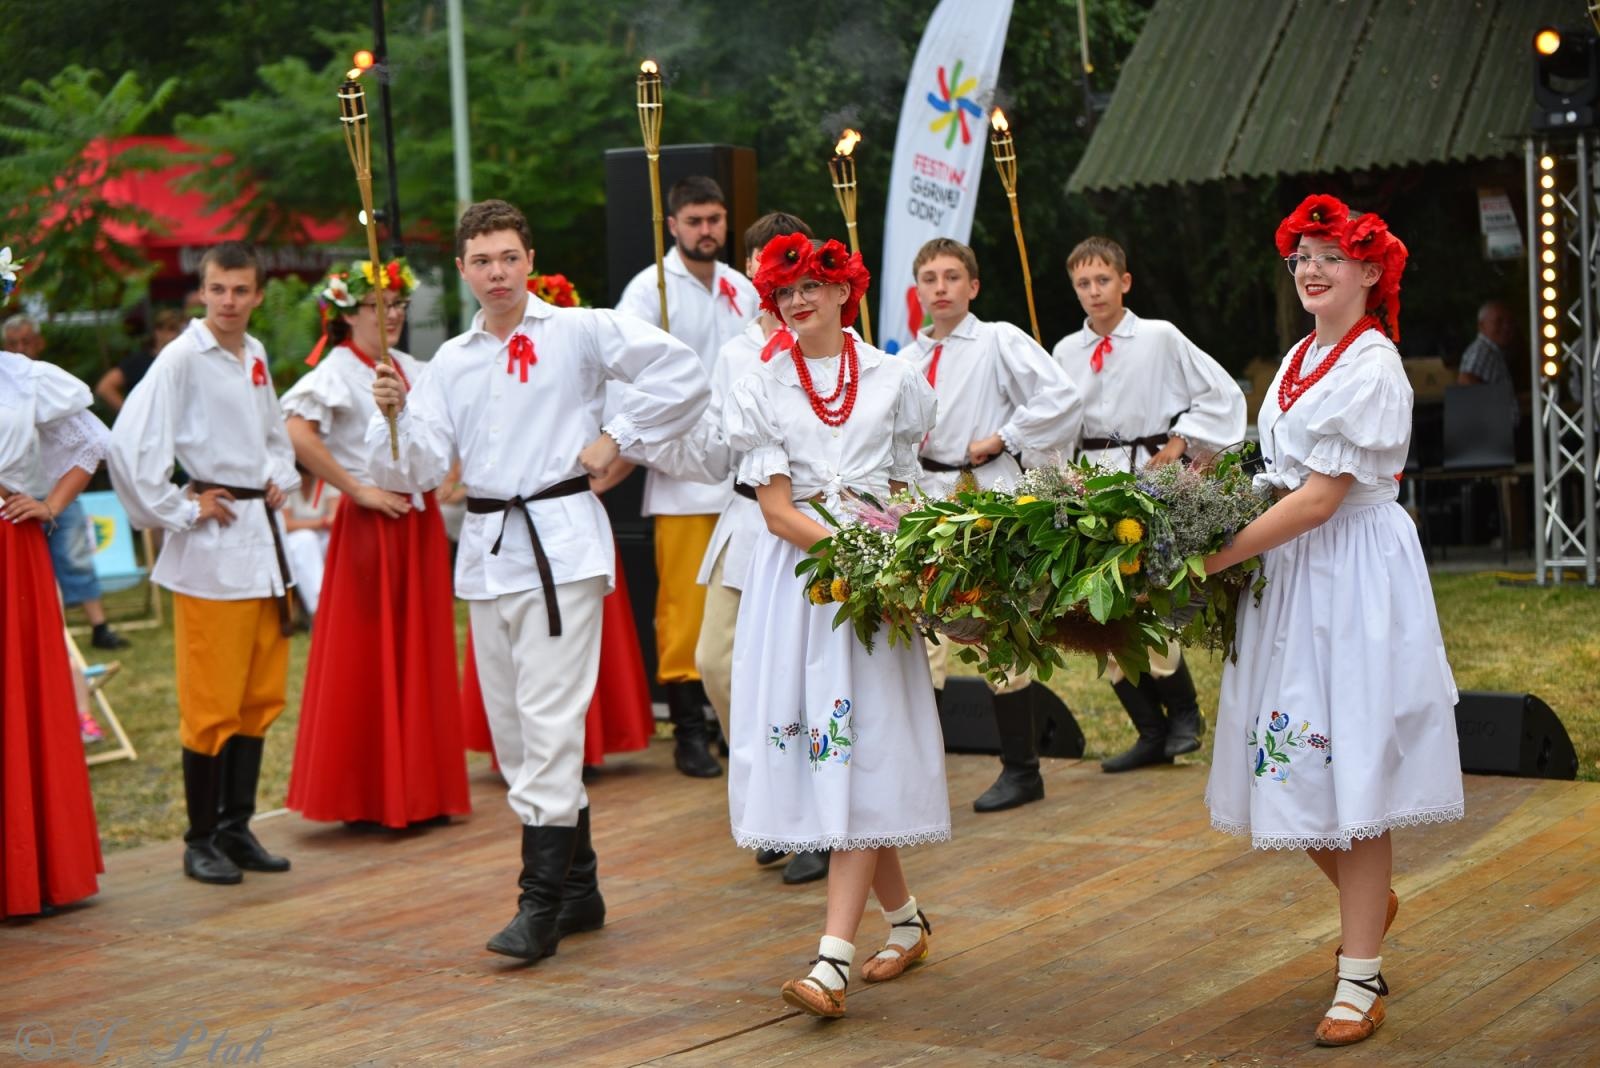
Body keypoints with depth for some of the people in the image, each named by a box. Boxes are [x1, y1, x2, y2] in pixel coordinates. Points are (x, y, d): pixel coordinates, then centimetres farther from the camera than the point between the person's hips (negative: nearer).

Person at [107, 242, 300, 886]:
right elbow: (127, 446, -19)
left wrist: (281, 479, 11)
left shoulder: (256, 356, 12)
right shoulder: (182, 359, -11)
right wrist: (179, 512, -14)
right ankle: (201, 841, 7)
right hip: (213, 545, -7)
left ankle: (236, 828, 19)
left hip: (263, 536, 7)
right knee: (211, 703, -3)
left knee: (261, 695, 10)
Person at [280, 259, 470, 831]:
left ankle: (420, 792, 17)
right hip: (370, 527, -7)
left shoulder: (412, 369, 12)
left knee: (422, 655, 9)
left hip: (420, 523, 7)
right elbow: (297, 433, -24)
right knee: (368, 659, -2)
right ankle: (369, 799, 5)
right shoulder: (337, 370, -9)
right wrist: (356, 489, -18)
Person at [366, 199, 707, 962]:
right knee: (511, 726, 10)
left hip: (562, 540, -6)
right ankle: (578, 884, 23)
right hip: (486, 549, 6)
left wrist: (617, 438, -4)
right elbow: (419, 468, 6)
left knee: (548, 723, -12)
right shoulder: (451, 361, 14)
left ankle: (541, 904, -11)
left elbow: (682, 374, -2)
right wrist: (395, 412, -12)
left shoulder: (581, 332, 1)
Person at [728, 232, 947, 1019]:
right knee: (805, 744, 2)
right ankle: (906, 919, 23)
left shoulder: (893, 380, 9)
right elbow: (776, 510, -2)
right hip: (796, 573, 1)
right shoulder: (760, 391, 7)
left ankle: (834, 959, -16)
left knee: (860, 756, -10)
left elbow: (905, 494, 13)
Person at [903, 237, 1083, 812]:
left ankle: (1021, 770, 12)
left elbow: (1063, 398, -14)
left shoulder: (1000, 342, -5)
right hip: (925, 500, 5)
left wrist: (1002, 439, -12)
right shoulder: (908, 358, 11)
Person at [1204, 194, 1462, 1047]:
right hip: (1289, 570, 8)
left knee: (1353, 768, -4)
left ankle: (1359, 987, 4)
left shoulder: (1372, 367, -13)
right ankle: (1369, 901, 38)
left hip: (1355, 574, -8)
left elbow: (1319, 498, -19)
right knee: (1295, 762, 10)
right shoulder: (1298, 359, 12)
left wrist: (1216, 556, -19)